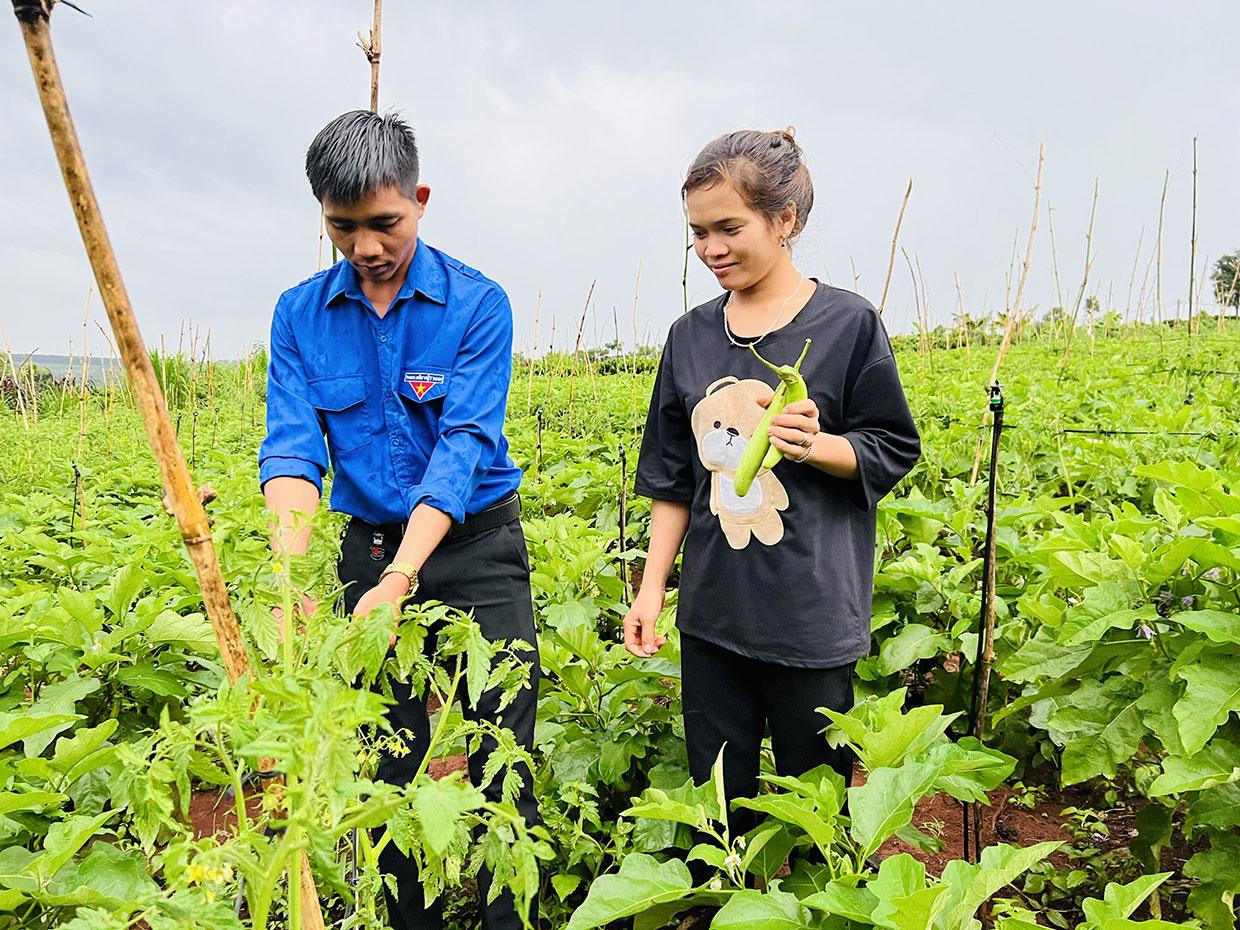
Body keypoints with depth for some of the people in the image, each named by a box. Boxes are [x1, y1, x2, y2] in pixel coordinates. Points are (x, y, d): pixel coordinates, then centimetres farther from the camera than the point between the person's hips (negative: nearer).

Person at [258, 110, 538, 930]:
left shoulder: (478, 304, -10)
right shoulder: (300, 315, 0)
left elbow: (463, 447, -19)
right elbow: (293, 447, -10)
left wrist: (402, 579, -29)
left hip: (476, 549, -3)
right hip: (368, 547, 3)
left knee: (500, 755, 1)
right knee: (388, 765, 15)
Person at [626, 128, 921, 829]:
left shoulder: (847, 324, -7)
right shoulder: (691, 335, 6)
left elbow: (894, 454, -2)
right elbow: (671, 478, 10)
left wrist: (814, 445, -21)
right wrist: (652, 587, 8)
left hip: (812, 617, -4)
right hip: (713, 614, 4)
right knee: (715, 798, 15)